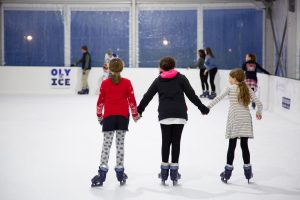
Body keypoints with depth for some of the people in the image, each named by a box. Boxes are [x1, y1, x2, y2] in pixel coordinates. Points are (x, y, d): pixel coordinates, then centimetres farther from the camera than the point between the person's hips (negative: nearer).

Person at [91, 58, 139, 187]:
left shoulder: (105, 83, 2)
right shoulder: (126, 82, 1)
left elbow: (100, 100, 5)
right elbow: (132, 100, 2)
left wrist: (99, 115, 18)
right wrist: (135, 114, 15)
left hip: (109, 116, -1)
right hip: (123, 116, 1)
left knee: (106, 144, -1)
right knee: (120, 144, 9)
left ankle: (102, 172, -10)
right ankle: (120, 170, 12)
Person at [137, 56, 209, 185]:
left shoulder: (158, 80, 9)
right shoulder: (181, 78, 5)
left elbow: (147, 96, 11)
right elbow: (191, 94, 1)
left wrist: (139, 109, 21)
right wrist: (202, 107, 9)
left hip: (164, 115, 1)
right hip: (180, 115, -1)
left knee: (166, 141, 7)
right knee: (176, 141, 3)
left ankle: (164, 172, 9)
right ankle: (174, 173, 5)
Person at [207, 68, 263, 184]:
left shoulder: (230, 89, -1)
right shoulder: (248, 90, 7)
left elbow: (218, 98, -8)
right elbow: (259, 103, 5)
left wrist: (208, 107, -3)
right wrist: (258, 112, 24)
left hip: (234, 120, -3)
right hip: (246, 119, 3)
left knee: (232, 146, 3)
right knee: (244, 145, 10)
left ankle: (228, 171, 7)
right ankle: (247, 171, 16)